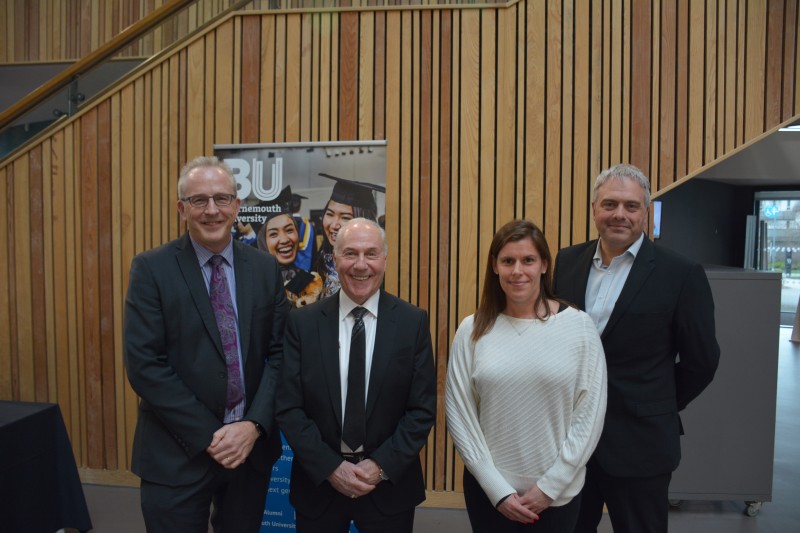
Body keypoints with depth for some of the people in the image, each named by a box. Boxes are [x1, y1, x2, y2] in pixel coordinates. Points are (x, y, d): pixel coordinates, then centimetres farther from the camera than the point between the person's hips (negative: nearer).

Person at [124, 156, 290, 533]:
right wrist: (208, 436, -14)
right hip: (177, 453, -3)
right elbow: (144, 364, -13)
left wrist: (254, 425, -11)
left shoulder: (265, 268, 1)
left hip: (252, 446, 3)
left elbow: (279, 353, 0)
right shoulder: (151, 268, -7)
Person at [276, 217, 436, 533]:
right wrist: (330, 467, -12)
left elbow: (423, 409, -6)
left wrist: (381, 465, -13)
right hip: (319, 482, 1)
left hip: (390, 485, 0)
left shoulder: (413, 322, -6)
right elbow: (289, 408, -6)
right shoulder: (302, 323, -5)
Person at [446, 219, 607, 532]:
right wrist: (498, 490, -7)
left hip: (558, 493, 0)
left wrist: (550, 485, -8)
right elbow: (459, 414, -5)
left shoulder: (579, 325, -8)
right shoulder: (472, 330, -6)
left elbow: (590, 413, -6)